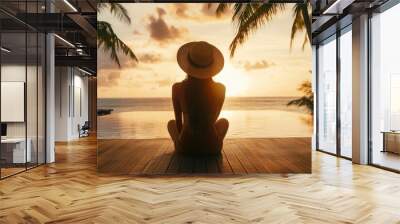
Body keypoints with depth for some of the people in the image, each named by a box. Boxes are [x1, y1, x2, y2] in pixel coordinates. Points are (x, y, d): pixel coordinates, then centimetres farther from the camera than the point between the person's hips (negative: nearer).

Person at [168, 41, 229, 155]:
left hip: (186, 147, 0)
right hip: (211, 147, 0)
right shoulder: (220, 89, -8)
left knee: (171, 123, 33)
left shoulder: (177, 88, -11)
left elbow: (178, 120, 5)